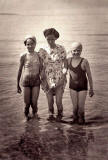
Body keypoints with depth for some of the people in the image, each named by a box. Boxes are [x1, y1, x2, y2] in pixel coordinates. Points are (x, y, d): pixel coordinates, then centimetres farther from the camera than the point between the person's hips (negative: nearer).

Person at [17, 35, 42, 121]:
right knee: (27, 102, 3)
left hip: (36, 80, 1)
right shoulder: (24, 56, -6)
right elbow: (20, 71, 1)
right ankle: (27, 113, 37)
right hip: (26, 81, -1)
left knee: (34, 102, -3)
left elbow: (41, 69, 8)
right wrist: (18, 85, 3)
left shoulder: (38, 55, -3)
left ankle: (35, 112, 32)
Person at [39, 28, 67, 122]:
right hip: (47, 79, 1)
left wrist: (63, 78, -9)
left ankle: (60, 114, 25)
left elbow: (65, 64, 1)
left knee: (58, 101, -6)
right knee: (50, 100, 4)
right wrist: (44, 80, -5)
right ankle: (51, 115, 32)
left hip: (59, 78, -1)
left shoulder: (61, 49, -4)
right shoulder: (43, 51, -1)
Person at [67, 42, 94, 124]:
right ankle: (75, 119, 27)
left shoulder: (84, 62, -14)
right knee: (75, 106, 5)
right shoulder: (69, 60, -3)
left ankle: (81, 119, 25)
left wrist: (91, 89, -4)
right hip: (73, 86, 3)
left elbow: (89, 75, -8)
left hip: (82, 86, -3)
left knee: (81, 106, 1)